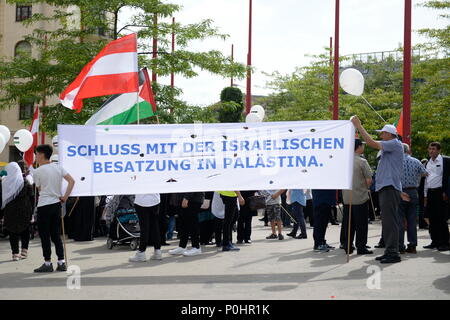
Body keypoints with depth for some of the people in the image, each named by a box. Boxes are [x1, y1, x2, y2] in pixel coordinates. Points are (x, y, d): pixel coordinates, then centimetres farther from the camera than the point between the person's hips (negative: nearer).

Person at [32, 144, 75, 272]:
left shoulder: (37, 172, -9)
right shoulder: (58, 167, 5)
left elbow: (39, 189, 3)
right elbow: (72, 181, -1)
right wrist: (65, 197, 2)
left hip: (44, 205, -6)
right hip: (57, 203, 6)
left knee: (44, 235, 2)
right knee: (56, 235, 11)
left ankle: (47, 263, 4)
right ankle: (61, 263, 9)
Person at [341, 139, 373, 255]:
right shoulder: (362, 161, -12)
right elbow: (369, 180, -13)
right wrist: (366, 188, 6)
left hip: (346, 197, 5)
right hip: (360, 197, -5)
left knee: (348, 223, 10)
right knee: (361, 224, 2)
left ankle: (348, 247, 14)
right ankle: (361, 247, 3)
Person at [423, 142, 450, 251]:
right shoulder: (428, 163, 17)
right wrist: (425, 195, 15)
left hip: (440, 192, -7)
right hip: (430, 193, 7)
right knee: (432, 219, 7)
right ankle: (435, 242, 13)